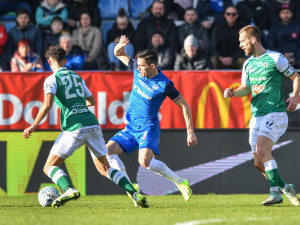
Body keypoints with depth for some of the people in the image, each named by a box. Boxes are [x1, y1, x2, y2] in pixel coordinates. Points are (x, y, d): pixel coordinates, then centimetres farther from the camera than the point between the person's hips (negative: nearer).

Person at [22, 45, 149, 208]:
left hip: (74, 128, -5)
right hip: (93, 124, 5)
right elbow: (92, 101, 33)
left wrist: (33, 126, -5)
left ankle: (69, 190, -25)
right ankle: (135, 194, -5)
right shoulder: (77, 77, 23)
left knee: (50, 167, 4)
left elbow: (47, 104, -12)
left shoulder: (51, 79, 3)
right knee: (105, 169, 14)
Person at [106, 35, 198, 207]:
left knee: (145, 161, -29)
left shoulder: (164, 84, -18)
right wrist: (120, 46, -12)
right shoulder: (137, 69, -1)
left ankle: (181, 183, -13)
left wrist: (190, 132, -13)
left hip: (148, 127, -7)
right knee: (108, 150, -10)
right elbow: (118, 53, 14)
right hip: (131, 127, 7)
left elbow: (184, 105, -9)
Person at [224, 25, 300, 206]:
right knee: (259, 163, 2)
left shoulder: (275, 58, -5)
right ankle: (285, 188, 21)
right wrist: (232, 92, 0)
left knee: (262, 149, -26)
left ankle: (275, 193, -24)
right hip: (257, 116, 7)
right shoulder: (248, 64, 15)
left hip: (276, 113, -7)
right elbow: (245, 88, 21)